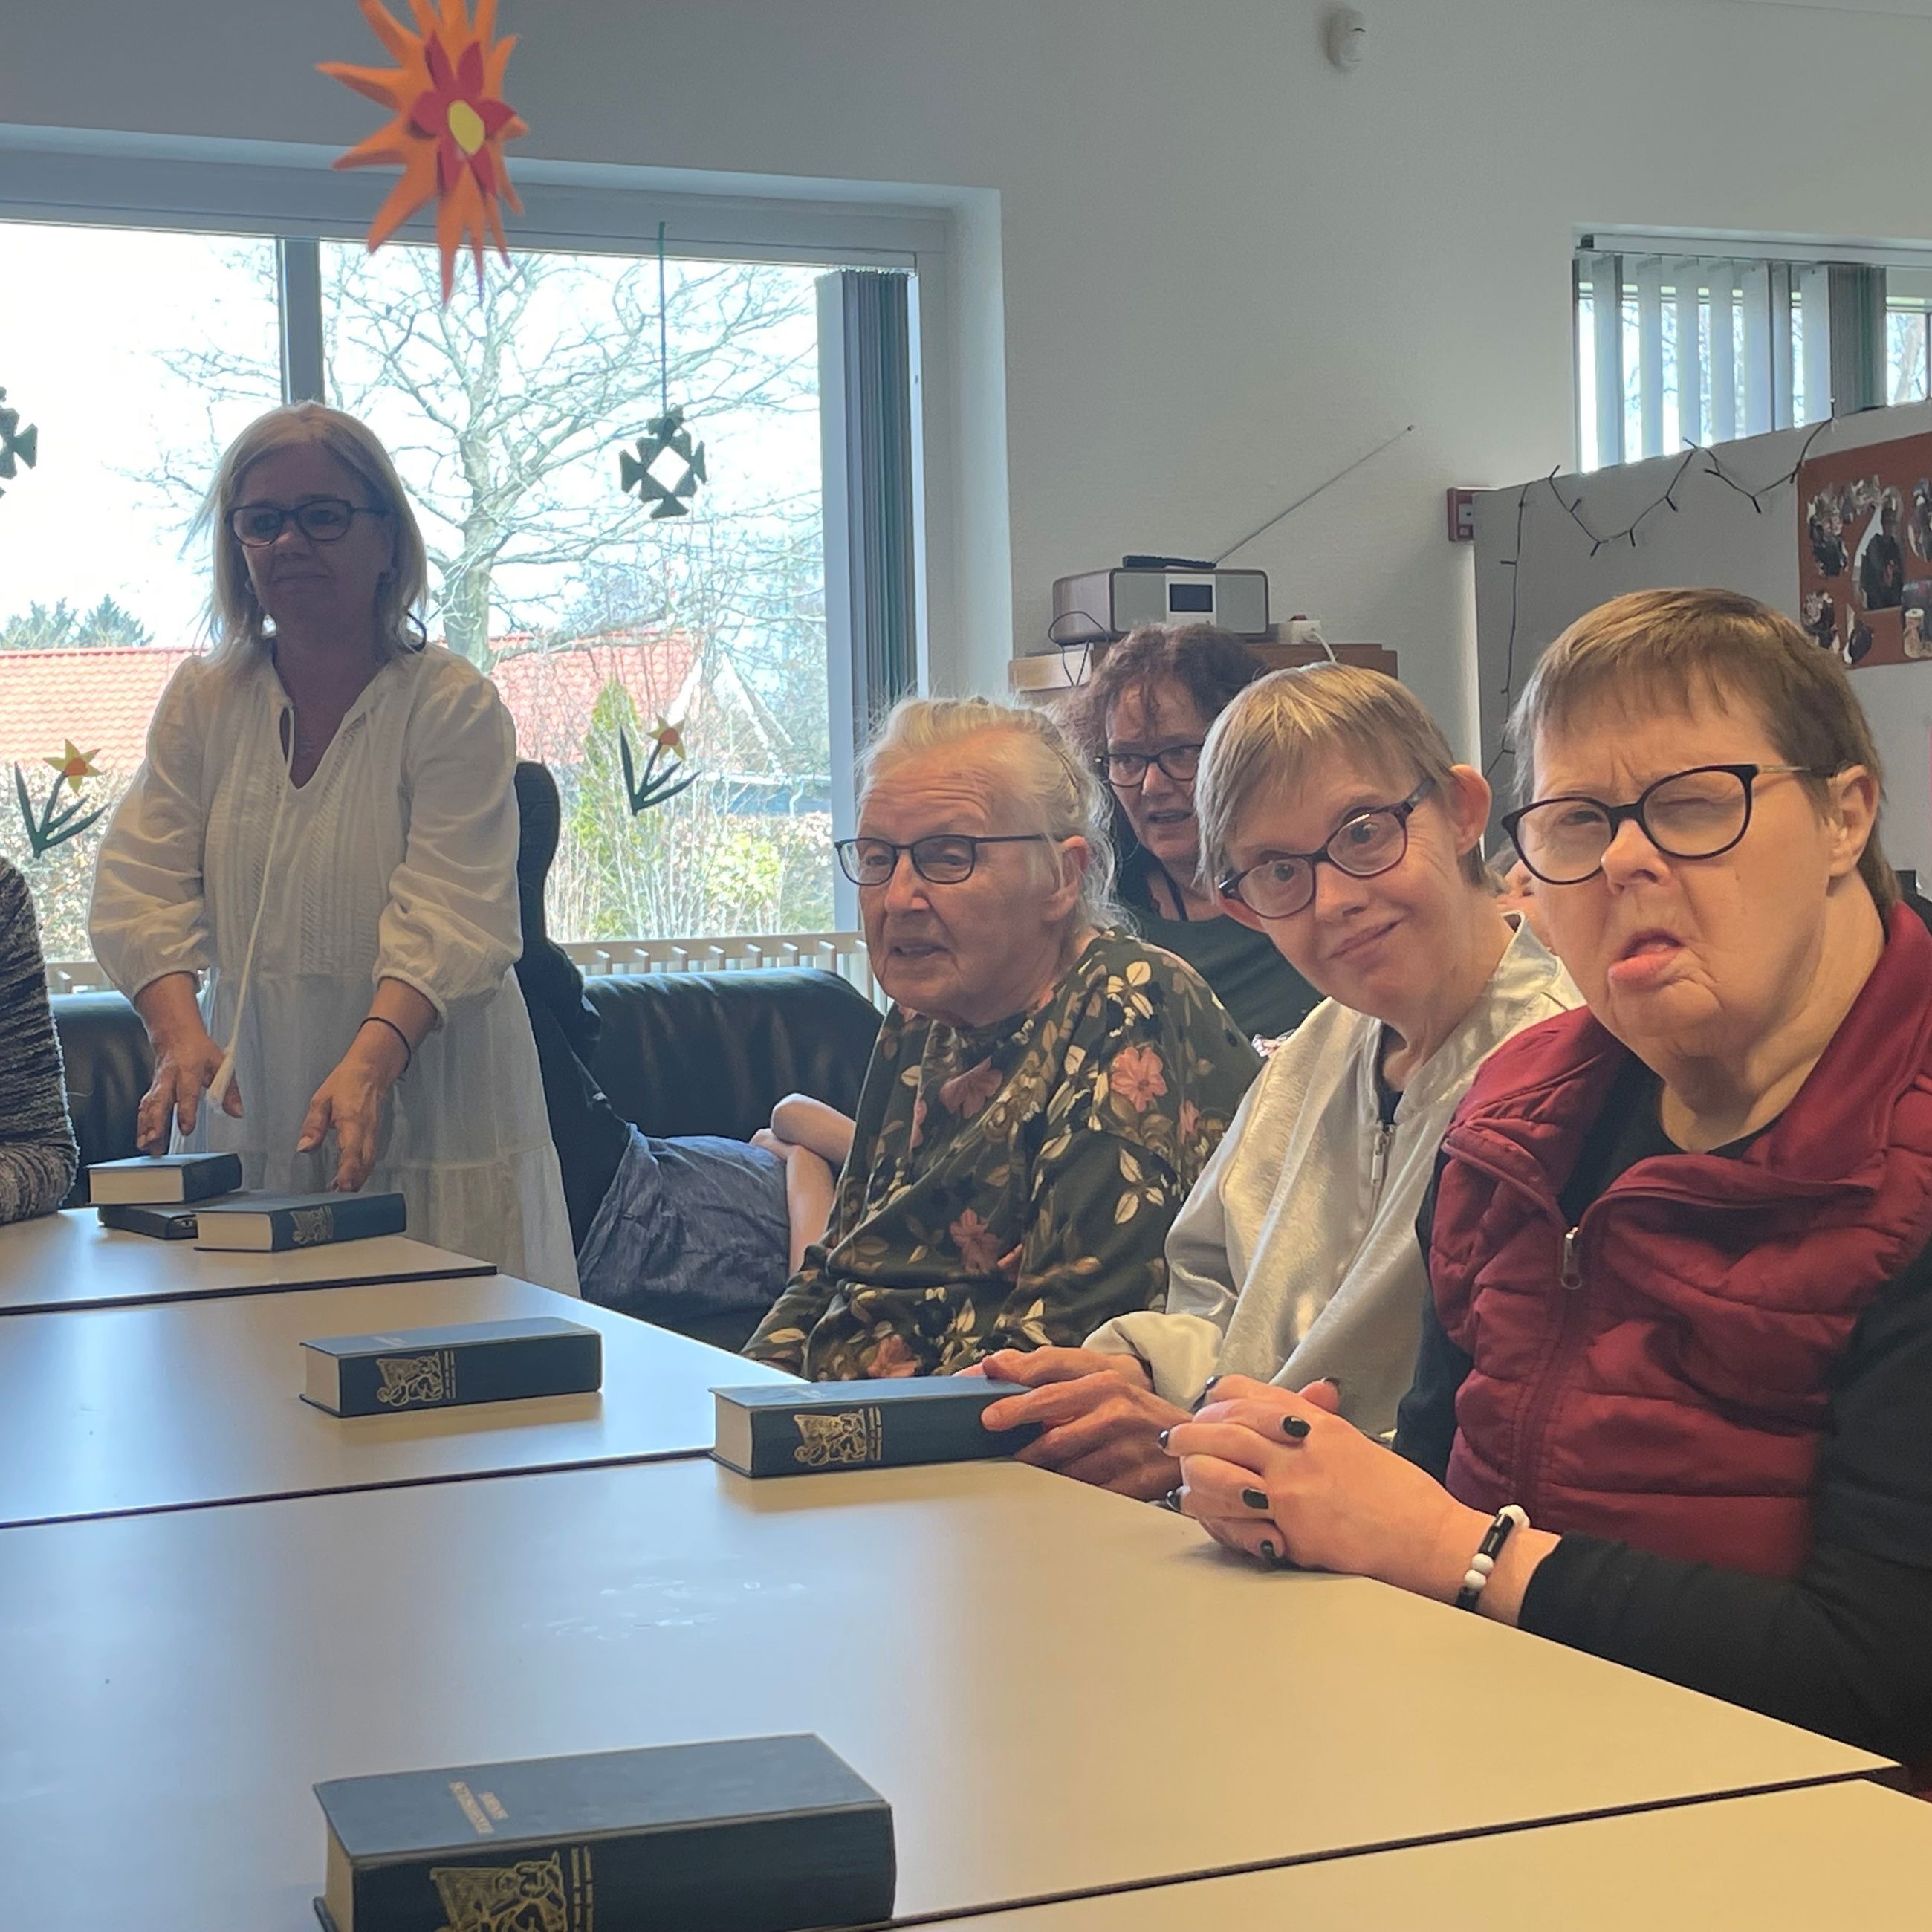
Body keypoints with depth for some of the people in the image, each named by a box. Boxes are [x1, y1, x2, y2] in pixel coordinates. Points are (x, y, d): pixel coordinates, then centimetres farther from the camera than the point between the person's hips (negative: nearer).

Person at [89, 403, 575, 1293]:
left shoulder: (454, 706, -7)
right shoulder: (201, 701, 6)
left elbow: (450, 915, -17)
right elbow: (143, 881, -2)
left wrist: (370, 1061, -32)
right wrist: (181, 1032, -20)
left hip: (430, 1118, -3)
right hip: (249, 1112, 3)